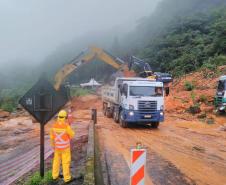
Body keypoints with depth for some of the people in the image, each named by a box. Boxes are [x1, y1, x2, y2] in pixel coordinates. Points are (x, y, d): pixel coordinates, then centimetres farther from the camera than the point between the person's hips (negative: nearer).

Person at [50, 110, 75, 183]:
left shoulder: (54, 125, -9)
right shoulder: (66, 126, -26)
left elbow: (52, 137, 2)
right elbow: (72, 135, -10)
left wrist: (53, 145, 18)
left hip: (57, 146, 4)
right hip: (65, 147, -4)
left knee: (56, 160, 22)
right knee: (66, 162, 8)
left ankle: (55, 175, 33)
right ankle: (67, 178, 17)